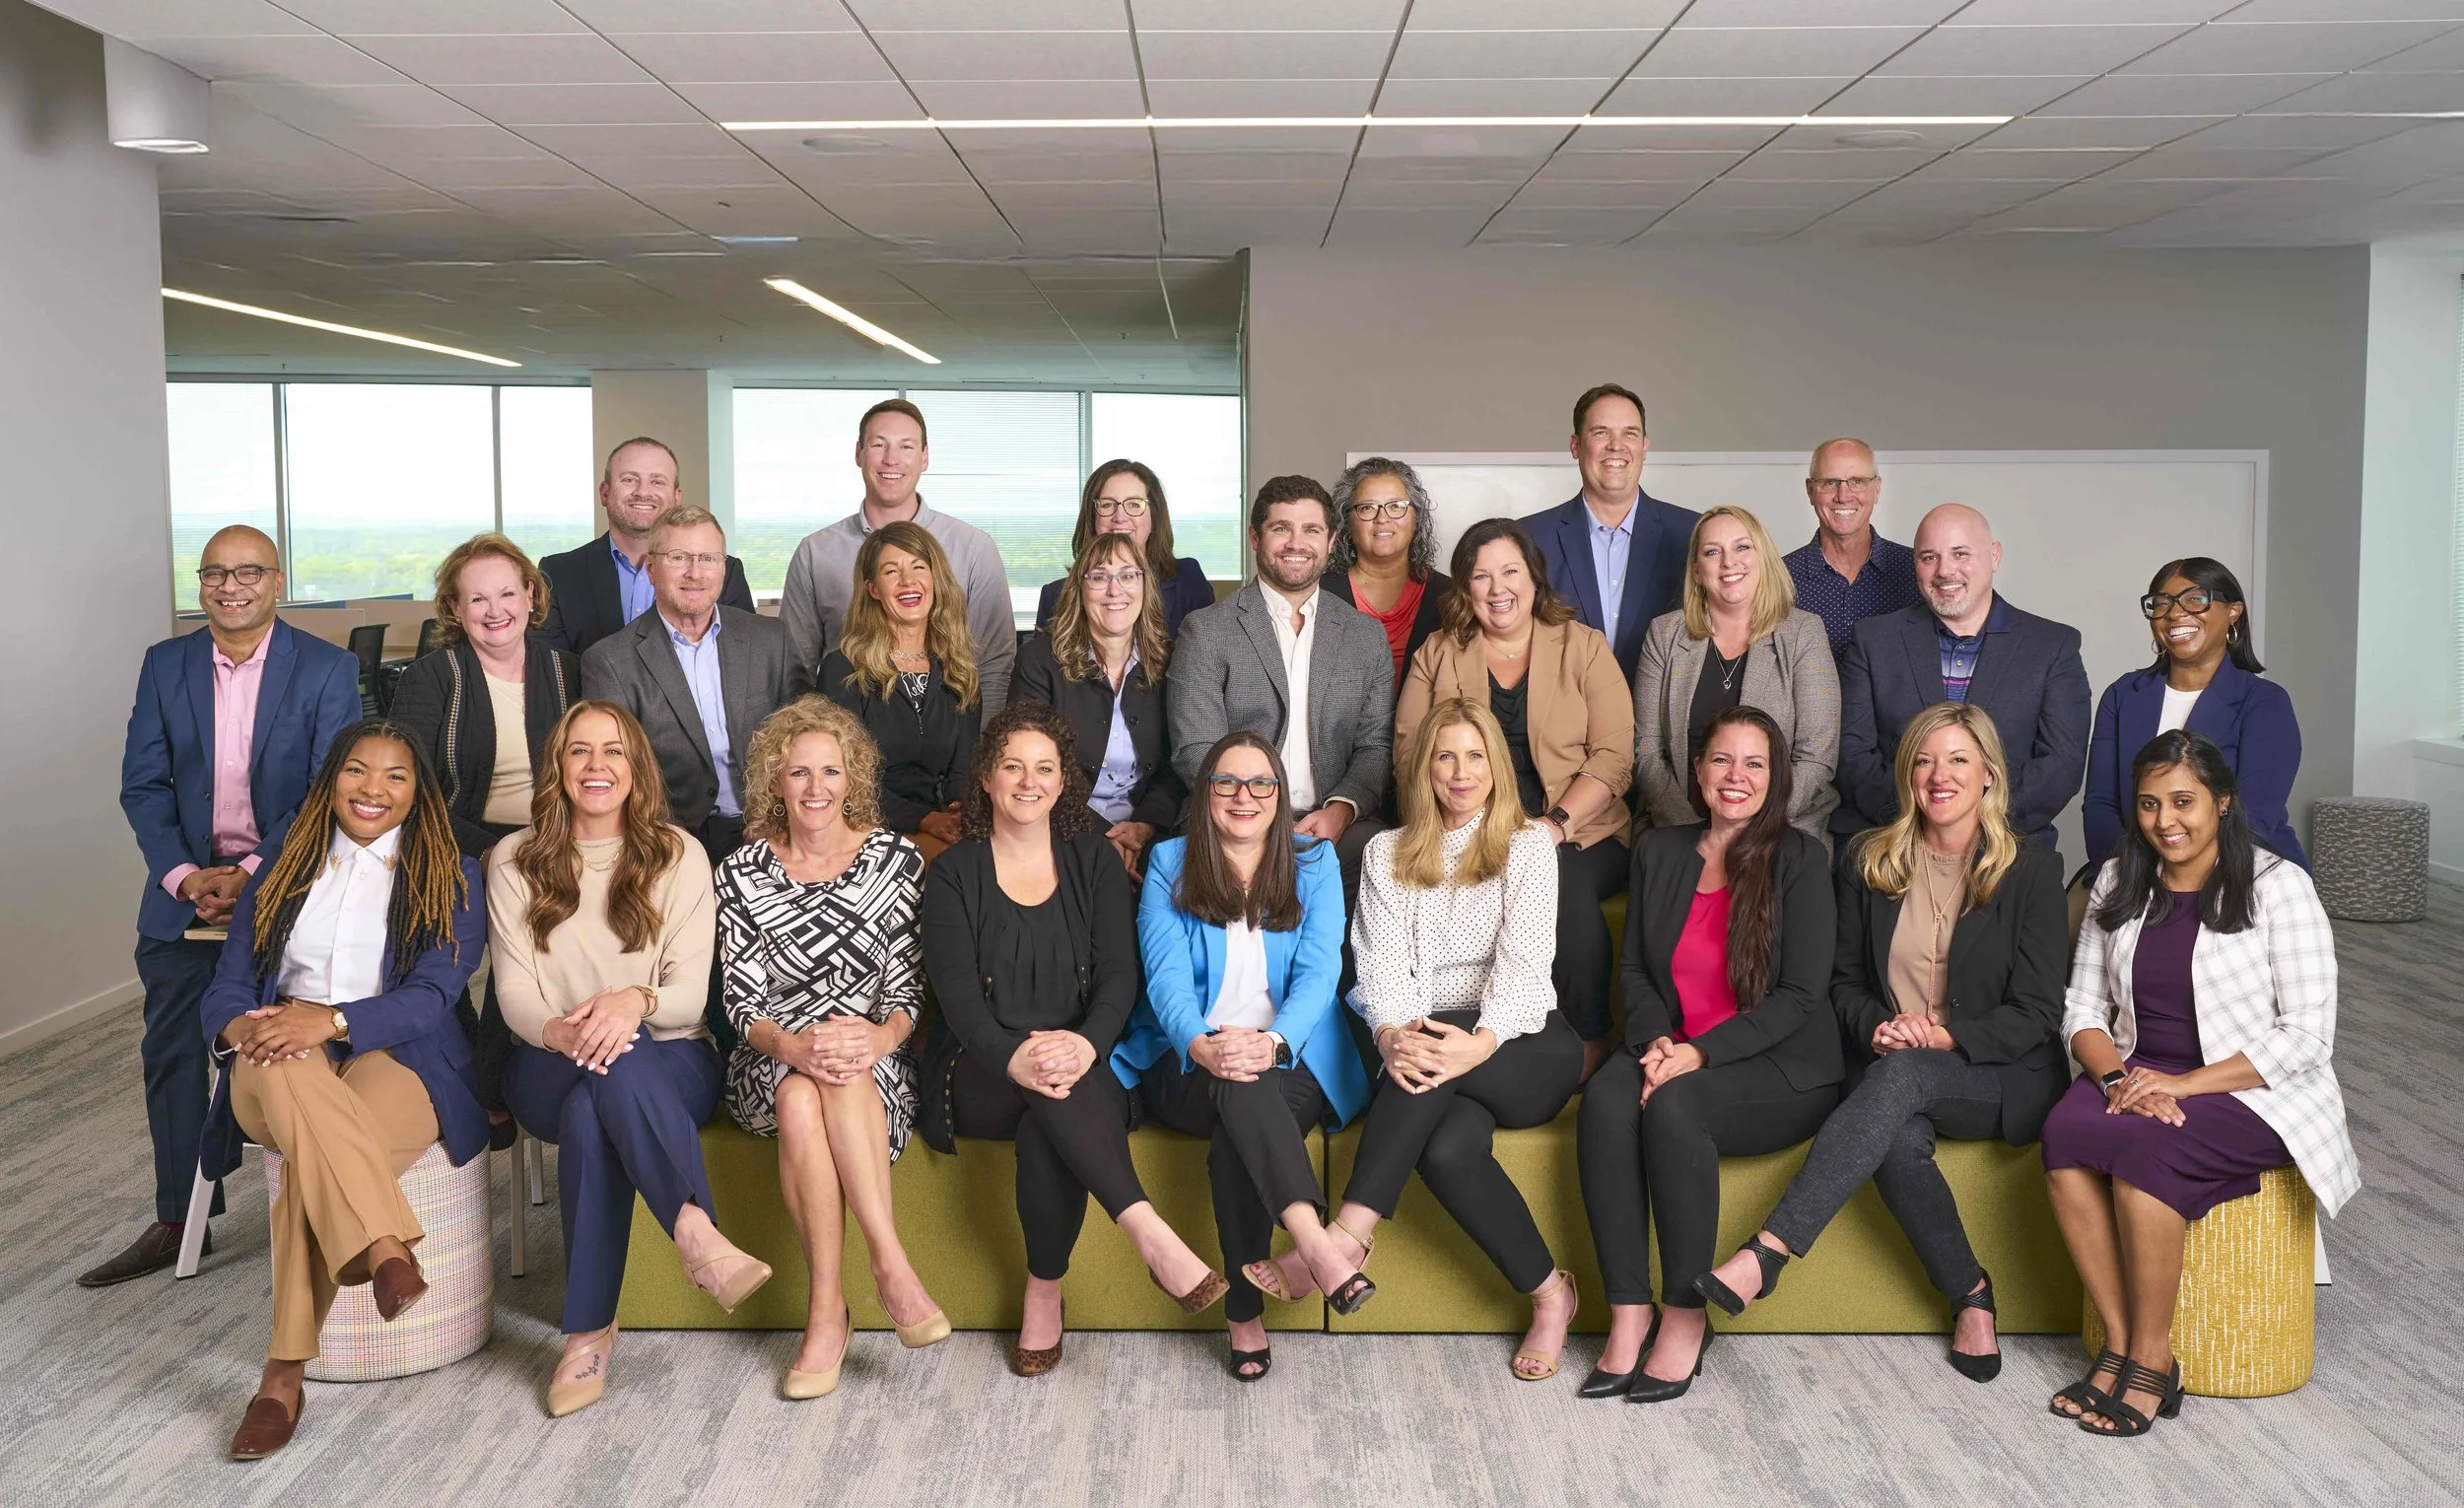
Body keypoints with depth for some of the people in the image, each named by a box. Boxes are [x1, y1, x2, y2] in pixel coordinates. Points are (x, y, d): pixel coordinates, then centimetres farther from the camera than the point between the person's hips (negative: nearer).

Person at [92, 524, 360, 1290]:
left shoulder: (328, 669, -5)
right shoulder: (165, 665, 6)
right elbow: (143, 784, 3)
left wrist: (253, 874, -16)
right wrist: (185, 875, -11)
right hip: (187, 884, 4)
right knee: (171, 1051, 6)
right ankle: (178, 1219, 17)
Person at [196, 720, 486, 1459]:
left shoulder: (450, 878, 11)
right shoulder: (282, 871, 21)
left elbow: (432, 998, -4)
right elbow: (226, 987, 12)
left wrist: (333, 1020, -22)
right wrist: (240, 1025, -14)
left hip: (398, 1060, -2)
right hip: (278, 1069, 2)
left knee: (313, 1164, -36)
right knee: (290, 1069, -39)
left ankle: (282, 1378, -31)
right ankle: (385, 1253, -49)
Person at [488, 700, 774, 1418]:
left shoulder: (678, 855, 4)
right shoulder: (515, 861, 7)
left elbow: (690, 995, -4)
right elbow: (515, 992, -2)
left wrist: (637, 1001, -28)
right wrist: (561, 1032, -26)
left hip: (669, 1064, 0)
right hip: (550, 1070, 0)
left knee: (591, 1113, -36)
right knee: (603, 1074, -37)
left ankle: (590, 1331, -37)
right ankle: (698, 1234, -41)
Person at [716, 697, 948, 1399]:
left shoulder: (896, 859, 4)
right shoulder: (743, 873, 5)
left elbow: (909, 985, 1)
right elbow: (742, 1002, -1)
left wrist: (880, 1036, -22)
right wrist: (790, 1046, -23)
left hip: (875, 1058, -1)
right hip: (773, 1062, 1)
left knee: (823, 1090, -36)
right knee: (799, 1099, -36)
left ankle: (827, 1311, -35)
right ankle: (893, 1264, -29)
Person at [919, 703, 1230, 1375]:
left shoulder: (1094, 860, 10)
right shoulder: (953, 875, 6)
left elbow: (1119, 976, -1)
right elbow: (958, 995, -7)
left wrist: (1087, 1044, -24)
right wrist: (1015, 1058, -29)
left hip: (1082, 1068, 1)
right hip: (982, 1078, -1)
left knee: (1046, 1129, -35)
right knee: (1048, 1090, -35)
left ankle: (1045, 1293, -21)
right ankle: (1152, 1236, -41)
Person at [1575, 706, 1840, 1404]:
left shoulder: (1798, 859, -2)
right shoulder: (1659, 851, 12)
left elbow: (1800, 995, -8)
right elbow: (1634, 967, 13)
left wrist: (1701, 1053, -18)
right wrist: (1656, 1039, -8)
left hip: (1780, 1071, -4)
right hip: (1674, 1053, 4)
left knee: (1673, 1104, -34)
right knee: (1605, 1097, -29)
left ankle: (1686, 1316, -20)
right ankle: (1628, 1313, -25)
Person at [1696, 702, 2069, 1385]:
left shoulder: (2032, 869, 0)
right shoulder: (1869, 861, 9)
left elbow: (2036, 1012, -3)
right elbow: (1845, 978, 13)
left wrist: (1943, 1037, -18)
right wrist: (1878, 1028, -9)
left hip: (2004, 1079, -3)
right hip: (1892, 1072, 3)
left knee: (1901, 1077, -37)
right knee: (1897, 1139, -35)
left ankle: (1768, 1252, -43)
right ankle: (1970, 1296, -11)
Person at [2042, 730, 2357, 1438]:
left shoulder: (2276, 885, -5)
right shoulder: (2118, 883, 10)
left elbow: (2307, 1034, -10)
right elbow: (2083, 1007, 9)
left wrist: (2182, 1083, -19)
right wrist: (2116, 1077, -12)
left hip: (2255, 1094, -4)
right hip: (2142, 1079, 5)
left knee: (2142, 1147, -34)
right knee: (2064, 1129, -29)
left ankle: (2151, 1358, -19)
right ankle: (2119, 1343, -20)